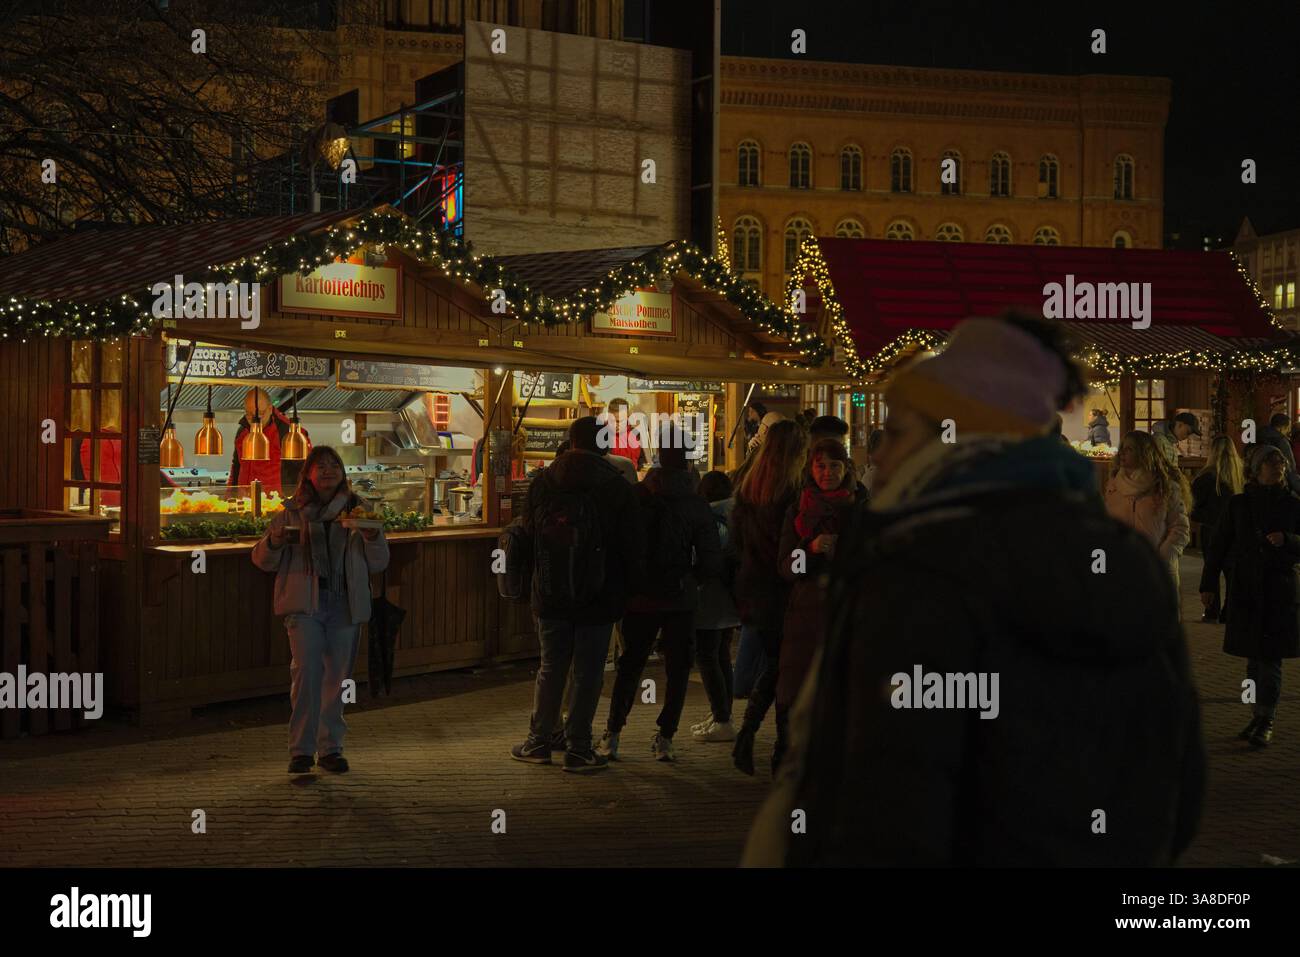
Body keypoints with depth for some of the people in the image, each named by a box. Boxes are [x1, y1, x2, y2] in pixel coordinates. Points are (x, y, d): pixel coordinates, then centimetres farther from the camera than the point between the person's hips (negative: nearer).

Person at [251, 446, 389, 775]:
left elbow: (378, 564, 13)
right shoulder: (292, 512, 7)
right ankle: (301, 748, -10)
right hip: (305, 603, -2)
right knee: (307, 670, -16)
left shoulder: (356, 510, 11)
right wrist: (275, 541, -13)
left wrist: (373, 536, -7)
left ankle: (331, 747, 17)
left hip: (346, 604, 2)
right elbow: (263, 560, 9)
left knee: (338, 677, 6)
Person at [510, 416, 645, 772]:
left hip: (550, 596, 3)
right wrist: (632, 584, 6)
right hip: (598, 597, -3)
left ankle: (538, 742, 20)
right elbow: (633, 546, -6)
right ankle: (577, 748, 7)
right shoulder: (617, 486, -8)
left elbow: (528, 532, 7)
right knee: (588, 675, 4)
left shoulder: (541, 482, 1)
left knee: (550, 669, 15)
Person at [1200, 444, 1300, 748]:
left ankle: (1266, 721, 1)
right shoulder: (1239, 504, 5)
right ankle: (1261, 716, 20)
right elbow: (1219, 545, 8)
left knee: (1270, 658, -5)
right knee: (1254, 658, 8)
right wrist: (1208, 584, 6)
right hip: (1245, 590, 2)